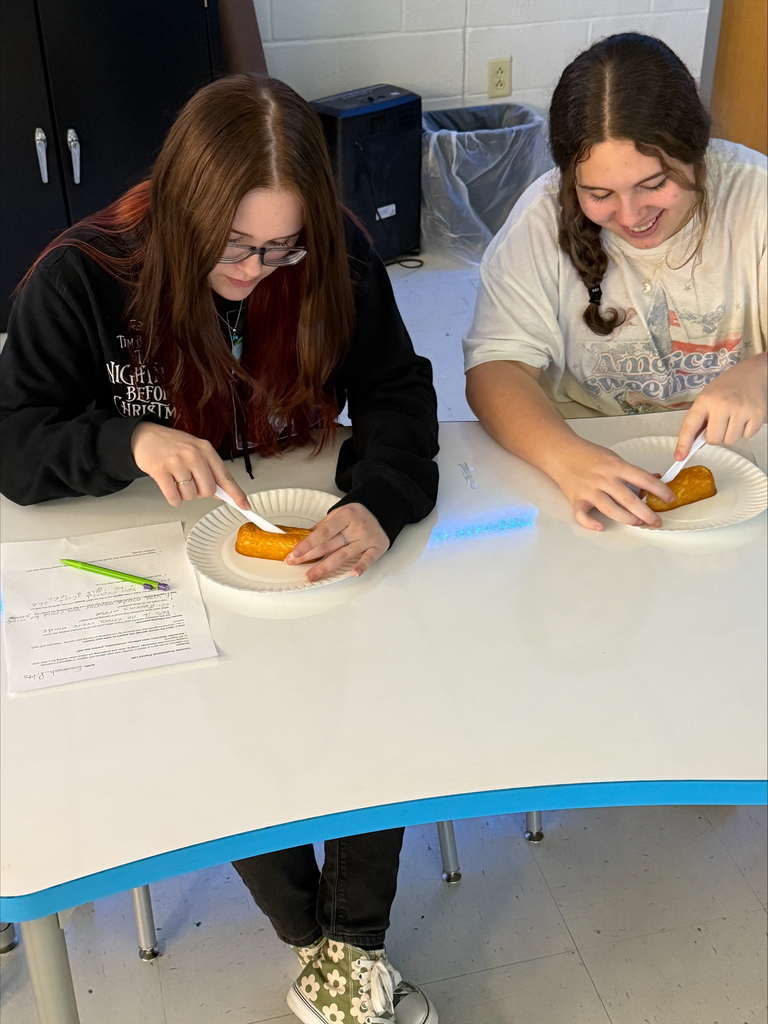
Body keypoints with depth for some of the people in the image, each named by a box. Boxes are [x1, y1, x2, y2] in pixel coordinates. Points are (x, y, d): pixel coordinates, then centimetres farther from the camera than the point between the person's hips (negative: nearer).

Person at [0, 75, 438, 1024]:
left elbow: (397, 392, -11)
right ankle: (314, 939, 4)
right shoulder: (82, 279, -15)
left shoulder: (335, 257, -9)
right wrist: (131, 440, -33)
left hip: (311, 536, 2)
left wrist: (378, 501, -33)